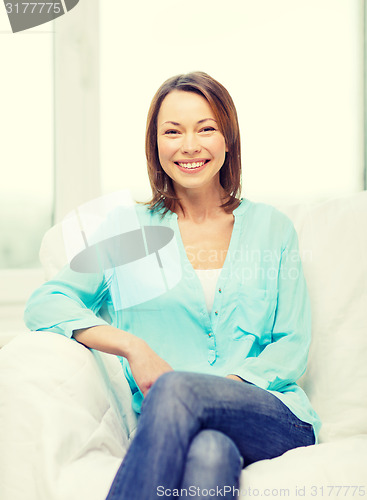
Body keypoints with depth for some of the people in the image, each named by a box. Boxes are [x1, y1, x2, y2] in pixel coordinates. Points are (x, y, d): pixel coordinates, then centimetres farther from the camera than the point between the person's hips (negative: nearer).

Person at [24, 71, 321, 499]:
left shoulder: (271, 227, 14)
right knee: (209, 451, -38)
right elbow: (43, 303, 3)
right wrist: (132, 346, -13)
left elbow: (292, 347, 8)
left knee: (176, 389, -34)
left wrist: (224, 386, -12)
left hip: (277, 420, 1)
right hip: (169, 422, 0)